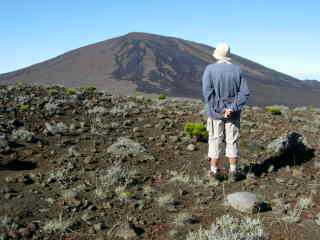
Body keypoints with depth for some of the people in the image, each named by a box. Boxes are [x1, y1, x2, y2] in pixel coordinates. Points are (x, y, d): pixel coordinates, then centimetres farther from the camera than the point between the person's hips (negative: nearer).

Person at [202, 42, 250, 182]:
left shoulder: (210, 69, -7)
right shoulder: (237, 70, 0)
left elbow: (207, 92, -17)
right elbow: (244, 93, -7)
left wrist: (218, 109, -14)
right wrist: (232, 109, -13)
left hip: (216, 113, -2)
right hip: (233, 115, 2)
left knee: (215, 142, 8)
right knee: (233, 143, 10)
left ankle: (215, 172, 14)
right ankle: (233, 172, 16)